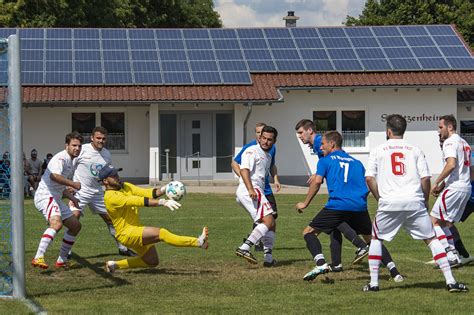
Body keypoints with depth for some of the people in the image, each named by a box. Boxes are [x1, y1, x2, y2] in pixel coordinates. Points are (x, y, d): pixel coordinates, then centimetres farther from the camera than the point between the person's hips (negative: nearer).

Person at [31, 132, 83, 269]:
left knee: (76, 225, 13)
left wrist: (72, 198, 19)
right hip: (45, 196, -10)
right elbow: (54, 176, -32)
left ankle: (62, 260, 18)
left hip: (55, 199, 11)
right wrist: (72, 184, -24)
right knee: (56, 223, -33)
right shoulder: (61, 158, -12)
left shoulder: (72, 162, 21)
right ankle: (38, 258, -43)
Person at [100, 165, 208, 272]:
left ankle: (116, 264, 27)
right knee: (161, 233, -24)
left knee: (152, 262, 17)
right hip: (126, 233, -9)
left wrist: (163, 189, -19)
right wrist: (162, 202, -36)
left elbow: (146, 193, -1)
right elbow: (138, 201, -29)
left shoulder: (125, 186, 9)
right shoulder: (110, 197, -18)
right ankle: (199, 242, -35)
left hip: (137, 231, 9)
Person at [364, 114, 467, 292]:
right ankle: (450, 281, 1)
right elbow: (425, 178, 4)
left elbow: (369, 178, 2)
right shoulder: (415, 150, 11)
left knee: (376, 239, 18)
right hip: (414, 202, 1)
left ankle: (373, 283, 12)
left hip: (389, 203, -1)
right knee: (431, 239, 8)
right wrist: (426, 200, 17)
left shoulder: (378, 151, 10)